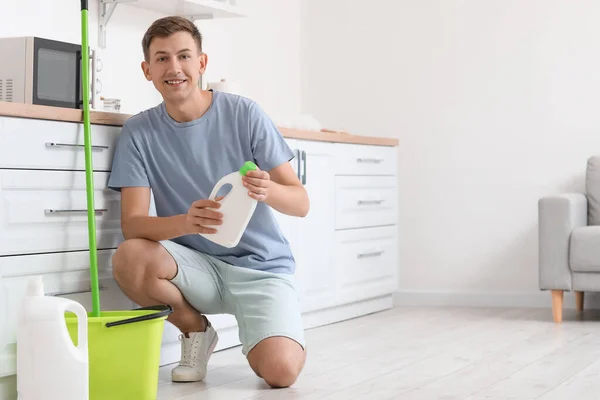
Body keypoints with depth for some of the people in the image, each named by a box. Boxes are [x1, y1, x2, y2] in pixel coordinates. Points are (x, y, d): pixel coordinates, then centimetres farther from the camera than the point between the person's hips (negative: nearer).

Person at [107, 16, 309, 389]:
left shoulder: (244, 113, -7)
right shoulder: (139, 133, -4)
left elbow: (301, 202, -7)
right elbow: (132, 223, -14)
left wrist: (269, 190, -32)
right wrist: (185, 222, -36)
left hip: (261, 264, -2)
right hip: (196, 265, 2)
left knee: (280, 371, -26)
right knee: (129, 259, -30)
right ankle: (196, 330, 1)